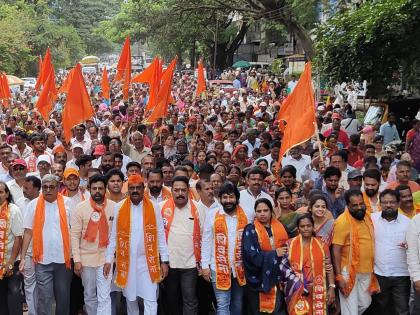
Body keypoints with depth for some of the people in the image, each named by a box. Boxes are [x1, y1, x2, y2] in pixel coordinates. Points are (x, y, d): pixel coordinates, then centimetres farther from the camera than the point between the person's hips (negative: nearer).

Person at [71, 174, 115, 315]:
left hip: (106, 258, 0)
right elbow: (75, 235, -5)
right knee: (89, 295, 14)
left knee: (104, 297, -4)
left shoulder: (114, 207, -2)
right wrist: (77, 260, -9)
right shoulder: (80, 208, -5)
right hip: (86, 258, 1)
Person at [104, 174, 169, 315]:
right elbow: (113, 236, 3)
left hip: (147, 261, -1)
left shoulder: (153, 207, -3)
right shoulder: (119, 208, -1)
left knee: (150, 299, -4)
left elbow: (160, 235, -1)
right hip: (126, 261, 1)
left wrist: (164, 260, -3)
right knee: (130, 298, 15)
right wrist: (108, 260, -1)